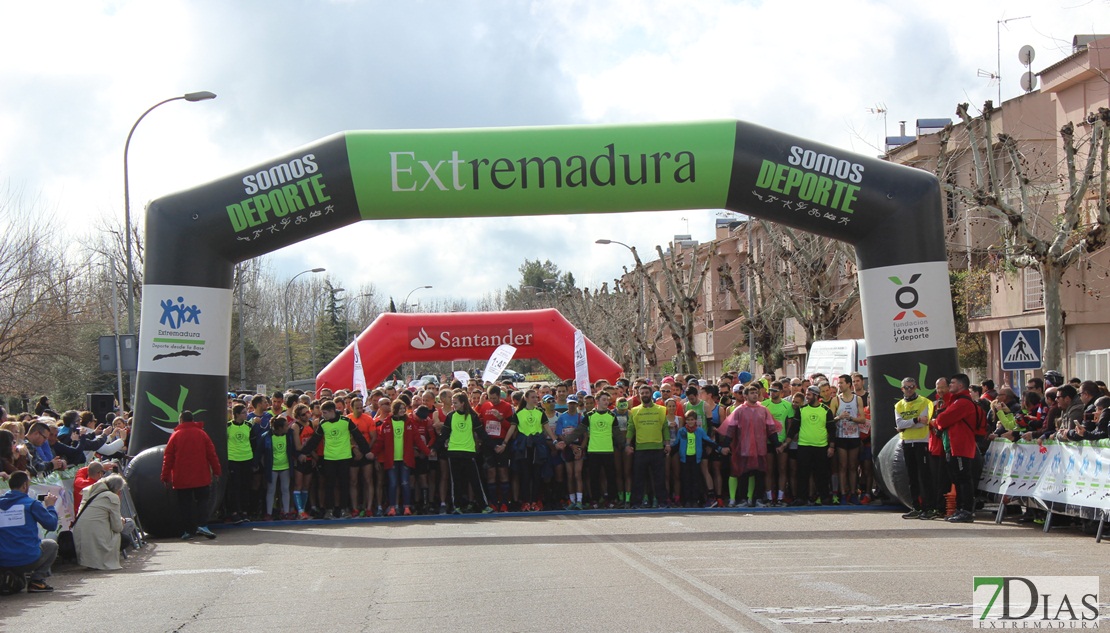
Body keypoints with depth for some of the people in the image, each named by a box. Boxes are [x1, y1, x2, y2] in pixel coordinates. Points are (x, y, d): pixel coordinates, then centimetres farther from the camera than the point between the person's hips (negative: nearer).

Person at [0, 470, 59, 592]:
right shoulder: (32, 503, -6)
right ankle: (37, 580, 6)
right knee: (51, 544, 26)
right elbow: (52, 525, 0)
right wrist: (50, 506, 18)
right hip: (28, 561, -4)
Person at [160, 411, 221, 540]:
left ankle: (189, 530, 4)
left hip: (182, 479, 0)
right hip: (201, 478, 1)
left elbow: (168, 458, -1)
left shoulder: (175, 436, 0)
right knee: (202, 500, 6)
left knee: (185, 504, 5)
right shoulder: (202, 434, 2)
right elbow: (211, 454, 2)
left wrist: (166, 477, 4)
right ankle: (202, 525, -12)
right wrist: (217, 471, 10)